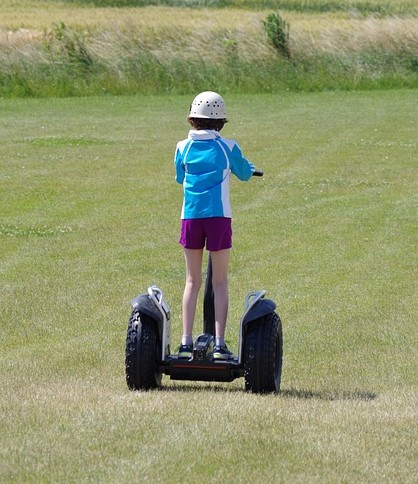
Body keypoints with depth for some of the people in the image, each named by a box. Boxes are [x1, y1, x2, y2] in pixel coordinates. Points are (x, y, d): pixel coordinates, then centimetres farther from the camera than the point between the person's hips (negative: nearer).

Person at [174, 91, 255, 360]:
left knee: (193, 281, 10)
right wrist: (249, 168, 39)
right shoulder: (227, 147, 0)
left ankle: (186, 342, 2)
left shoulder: (183, 148, 4)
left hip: (191, 217, 2)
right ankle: (220, 343, -3)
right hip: (219, 216, -2)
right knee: (220, 282, 4)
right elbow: (245, 174, 16)